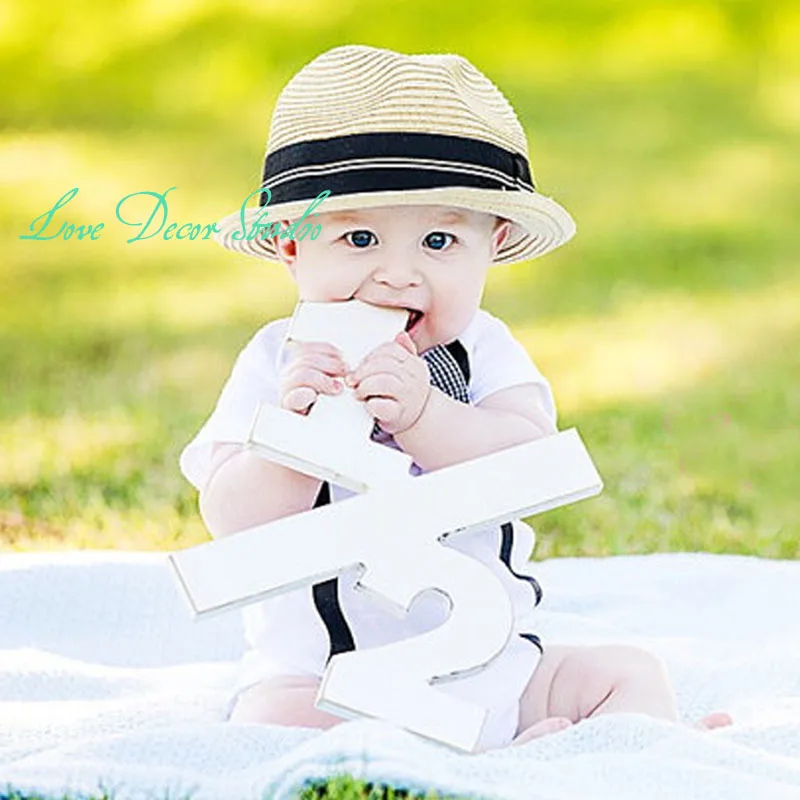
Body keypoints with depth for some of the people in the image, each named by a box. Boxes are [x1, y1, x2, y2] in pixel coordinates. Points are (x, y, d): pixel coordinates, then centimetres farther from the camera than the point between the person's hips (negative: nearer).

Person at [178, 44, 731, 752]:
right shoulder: (279, 365, -3)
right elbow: (234, 524, -13)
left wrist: (421, 413, -31)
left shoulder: (483, 350, 2)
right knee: (272, 720, -33)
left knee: (631, 674, -7)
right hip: (321, 678, -3)